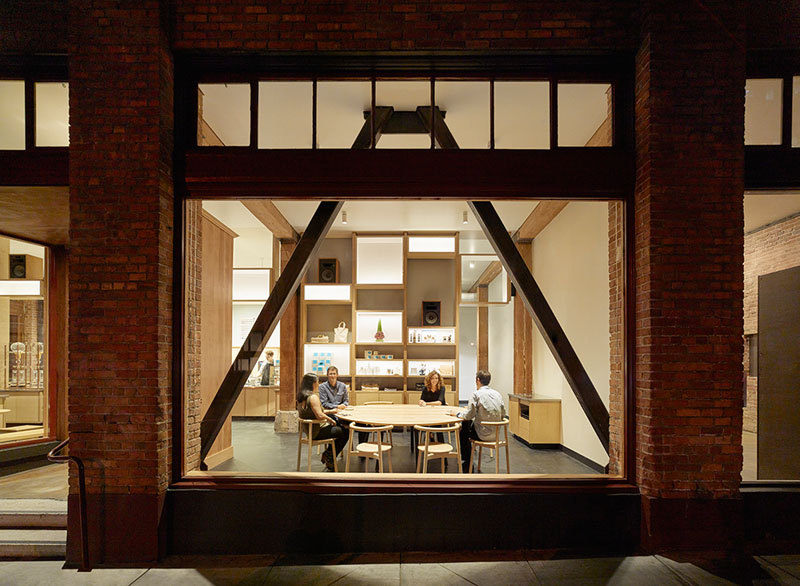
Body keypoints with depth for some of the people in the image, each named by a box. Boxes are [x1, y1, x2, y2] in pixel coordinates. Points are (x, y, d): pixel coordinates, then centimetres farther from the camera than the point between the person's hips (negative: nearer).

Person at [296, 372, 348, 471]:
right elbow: (320, 415, -32)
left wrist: (330, 411, 17)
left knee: (340, 427, 22)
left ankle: (327, 455, 21)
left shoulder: (302, 397, 7)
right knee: (345, 433, 2)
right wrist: (330, 419, -14)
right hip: (317, 432, -10)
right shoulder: (313, 397, -23)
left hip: (308, 429, 10)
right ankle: (330, 458, 11)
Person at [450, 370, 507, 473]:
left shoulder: (477, 394, -15)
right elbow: (503, 415, 10)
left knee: (462, 431, 20)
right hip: (496, 433, 7)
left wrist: (457, 413, 3)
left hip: (483, 434, -7)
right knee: (466, 424, 25)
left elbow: (468, 415, -17)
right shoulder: (498, 394, 4)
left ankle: (467, 464, 28)